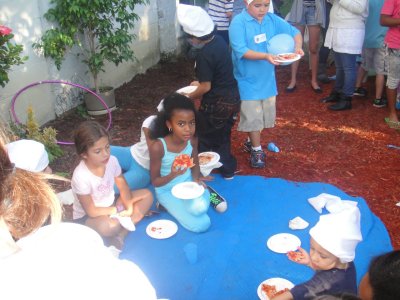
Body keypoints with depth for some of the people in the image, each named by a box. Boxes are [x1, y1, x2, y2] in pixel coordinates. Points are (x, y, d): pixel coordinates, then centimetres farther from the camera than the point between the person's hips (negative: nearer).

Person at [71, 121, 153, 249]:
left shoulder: (112, 161, -16)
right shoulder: (81, 176, -30)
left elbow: (123, 186, -3)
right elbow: (91, 211, -24)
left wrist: (129, 207, -19)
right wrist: (119, 210, -19)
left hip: (111, 205, 7)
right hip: (87, 217, -7)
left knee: (147, 195, -6)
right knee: (110, 226, -40)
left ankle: (120, 235, -16)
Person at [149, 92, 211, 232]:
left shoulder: (192, 140, -12)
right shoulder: (158, 147, -26)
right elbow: (155, 181, -15)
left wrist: (196, 179, -13)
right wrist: (173, 175, -35)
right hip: (167, 191, -2)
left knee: (200, 208, -31)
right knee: (201, 225, -13)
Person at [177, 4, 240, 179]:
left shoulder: (204, 55, -24)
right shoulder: (219, 41, 1)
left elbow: (205, 87, -18)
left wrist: (189, 97, -2)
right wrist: (200, 81, 19)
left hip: (216, 104, -9)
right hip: (232, 99, 9)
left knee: (204, 139, 11)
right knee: (222, 136, 23)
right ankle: (227, 170, 34)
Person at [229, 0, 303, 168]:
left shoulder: (272, 20, 0)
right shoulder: (238, 22, -15)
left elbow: (295, 32, 6)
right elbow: (241, 51, -24)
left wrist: (298, 47, -15)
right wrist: (265, 56, -35)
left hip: (267, 78, 6)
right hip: (248, 79, -5)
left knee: (265, 115, 16)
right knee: (253, 117, 2)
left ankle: (252, 141, 36)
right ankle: (256, 150, 19)